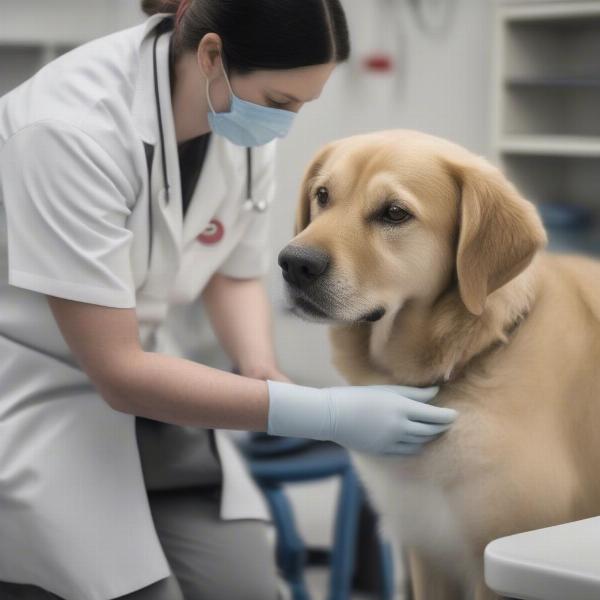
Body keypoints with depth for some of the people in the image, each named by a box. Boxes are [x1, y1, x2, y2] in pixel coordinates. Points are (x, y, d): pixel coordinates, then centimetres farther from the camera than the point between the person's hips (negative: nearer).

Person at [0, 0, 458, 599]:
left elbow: (234, 275, 9)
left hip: (132, 396, 6)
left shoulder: (247, 126, -9)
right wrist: (327, 414, -30)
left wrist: (264, 374, -13)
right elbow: (116, 371, -28)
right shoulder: (76, 123, -30)